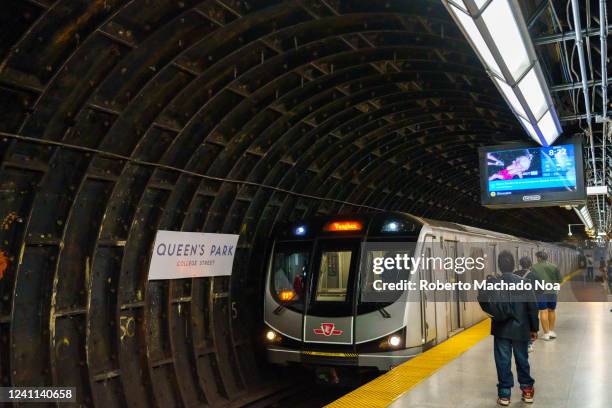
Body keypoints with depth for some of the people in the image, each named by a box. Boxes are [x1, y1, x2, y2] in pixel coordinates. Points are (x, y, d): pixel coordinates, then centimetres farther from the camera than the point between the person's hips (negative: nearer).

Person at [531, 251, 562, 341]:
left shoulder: (534, 267, -3)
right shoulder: (554, 266, 4)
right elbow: (559, 279, 6)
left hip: (541, 292, -3)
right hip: (552, 291, 3)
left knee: (543, 312, -1)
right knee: (552, 311, 17)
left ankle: (546, 333, -1)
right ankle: (552, 331, 22)